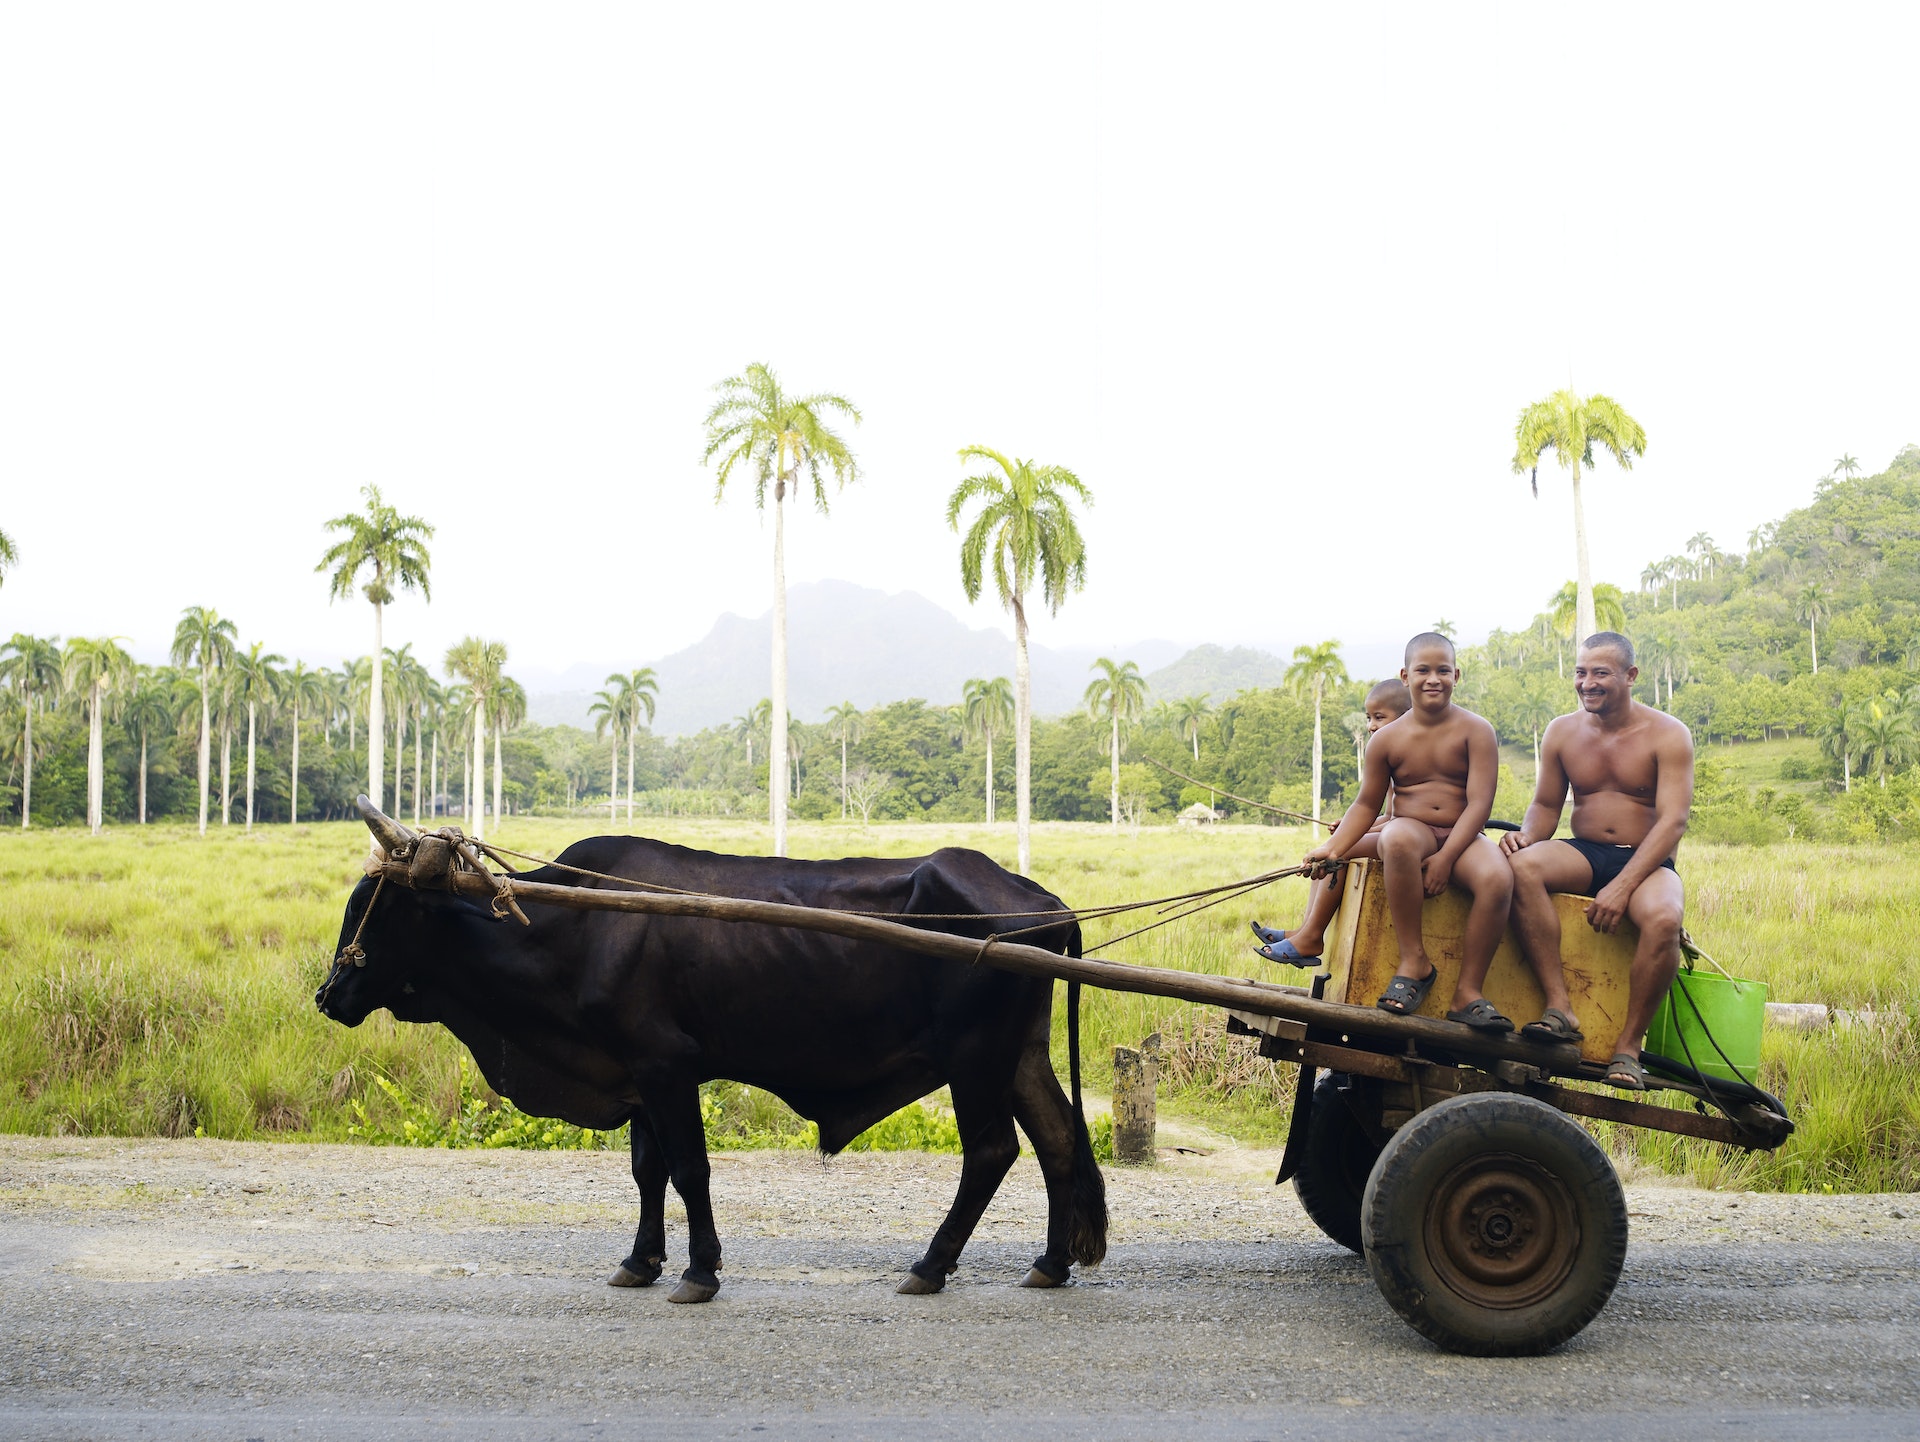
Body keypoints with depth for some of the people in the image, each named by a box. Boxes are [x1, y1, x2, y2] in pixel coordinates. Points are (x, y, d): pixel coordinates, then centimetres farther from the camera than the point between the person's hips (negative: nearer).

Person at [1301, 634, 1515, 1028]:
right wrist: (1334, 847, -4)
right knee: (1397, 839, -39)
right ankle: (1413, 963, -26)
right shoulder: (1387, 739, 6)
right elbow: (1367, 805, 13)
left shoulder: (1475, 731, -1)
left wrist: (1445, 857, -20)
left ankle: (1467, 992, -22)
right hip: (1411, 830, 1)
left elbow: (1479, 803, -8)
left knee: (1498, 878, -35)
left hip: (1461, 837, 0)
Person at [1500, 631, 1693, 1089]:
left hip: (1646, 863, -3)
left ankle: (1628, 1045, -22)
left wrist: (1622, 887, -25)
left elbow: (1672, 821, -13)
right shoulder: (1562, 732, 8)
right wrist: (1527, 835, -12)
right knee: (1522, 867, -31)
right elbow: (1546, 806, 15)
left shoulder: (1668, 735, -5)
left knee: (1663, 919, -38)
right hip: (1583, 856, 3)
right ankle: (1560, 1008, -33)